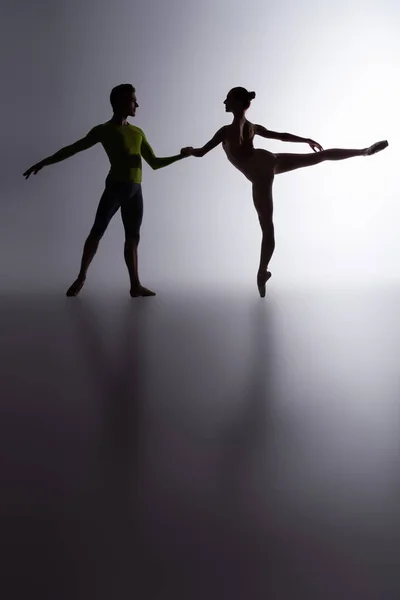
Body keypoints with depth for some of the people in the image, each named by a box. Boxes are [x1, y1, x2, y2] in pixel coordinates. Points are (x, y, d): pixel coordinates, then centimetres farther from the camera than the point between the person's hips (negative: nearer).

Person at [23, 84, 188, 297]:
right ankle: (81, 278, 4)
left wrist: (180, 156, 11)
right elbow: (72, 149, 6)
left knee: (133, 238, 2)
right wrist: (44, 162, 2)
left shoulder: (138, 132, 18)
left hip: (135, 190, 4)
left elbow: (155, 163, 20)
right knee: (97, 231, -6)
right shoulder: (103, 130, 5)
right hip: (116, 186, -4)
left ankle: (135, 285, 2)